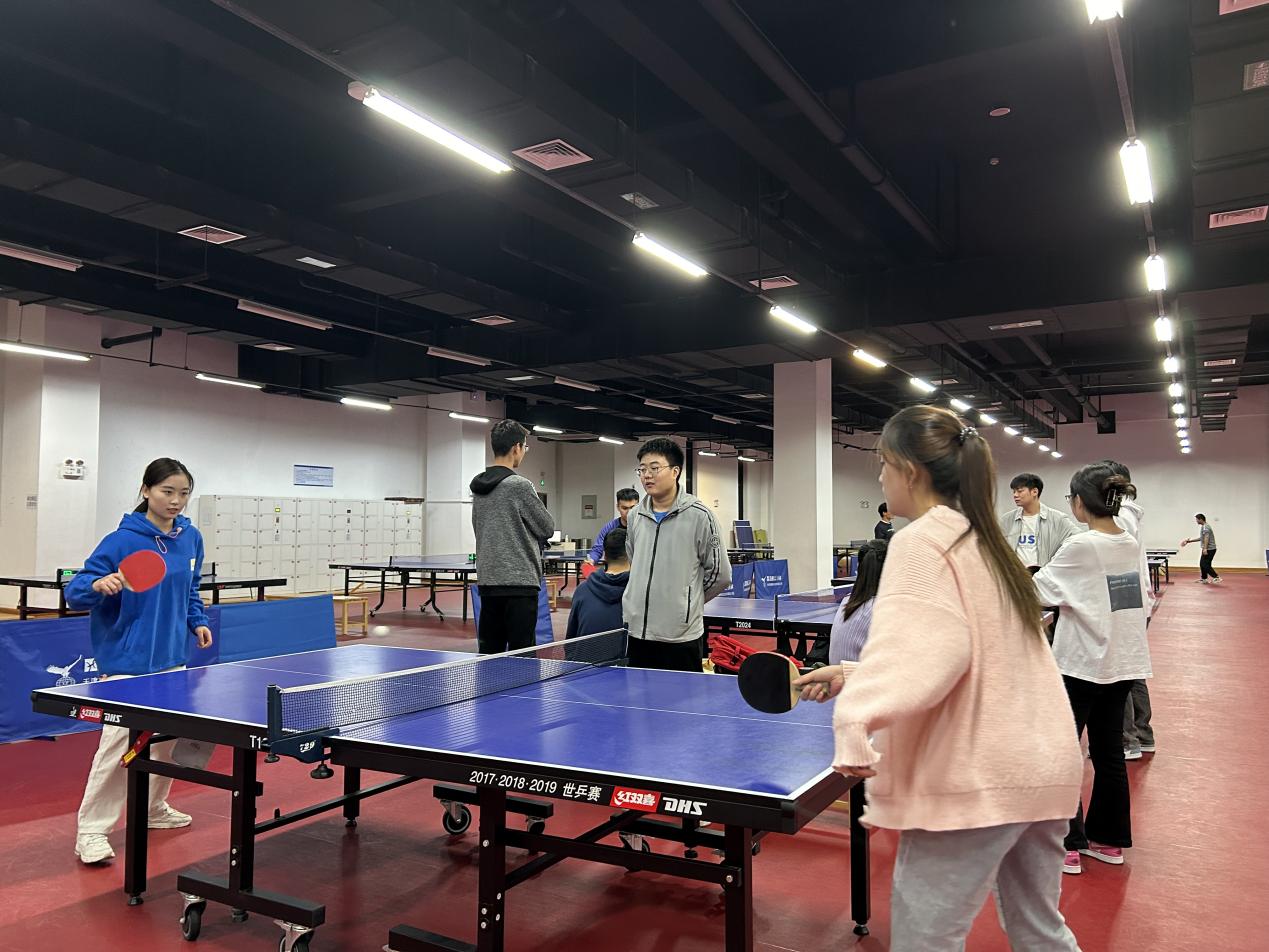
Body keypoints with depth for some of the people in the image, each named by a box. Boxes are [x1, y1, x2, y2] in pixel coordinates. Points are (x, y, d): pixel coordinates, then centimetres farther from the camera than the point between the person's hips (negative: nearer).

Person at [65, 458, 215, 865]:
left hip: (172, 657, 7)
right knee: (118, 743, -7)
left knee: (167, 736, 18)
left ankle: (154, 808, 37)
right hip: (128, 662, -7)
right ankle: (92, 830, 6)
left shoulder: (190, 538, 4)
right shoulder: (122, 541, -15)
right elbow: (75, 591, -15)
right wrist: (98, 585, -35)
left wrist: (198, 621, 5)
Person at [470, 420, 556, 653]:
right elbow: (547, 528, -5)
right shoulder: (519, 486, -13)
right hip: (519, 581, -7)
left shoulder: (478, 487, 9)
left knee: (489, 652, 11)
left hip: (488, 581, 7)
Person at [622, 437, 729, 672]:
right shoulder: (636, 515, 9)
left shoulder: (698, 515, -7)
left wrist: (687, 600, 6)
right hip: (637, 631, 5)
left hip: (681, 637, -5)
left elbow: (720, 574, -2)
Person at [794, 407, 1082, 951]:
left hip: (976, 779, -9)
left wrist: (860, 713, -40)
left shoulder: (922, 541, -13)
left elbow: (928, 648, -28)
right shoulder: (983, 539, 15)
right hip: (1043, 766, 10)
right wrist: (856, 677, 18)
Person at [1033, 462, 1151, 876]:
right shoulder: (1131, 544, 3)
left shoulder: (1081, 547, -19)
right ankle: (1109, 840, 26)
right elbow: (1140, 602, 10)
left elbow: (1036, 589, -10)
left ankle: (1067, 846, 9)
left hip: (1083, 664, -7)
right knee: (1109, 753, 16)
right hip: (1123, 662, 7)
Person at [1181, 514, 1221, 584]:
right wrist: (1190, 541, 28)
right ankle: (1204, 579, 19)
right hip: (1207, 549, 10)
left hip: (1210, 549, -10)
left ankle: (1216, 577, -12)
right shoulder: (1202, 527, 17)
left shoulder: (1206, 527, -15)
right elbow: (1201, 538, 27)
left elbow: (1206, 538, -26)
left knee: (1205, 565, -11)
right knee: (1202, 564, 13)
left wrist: (1205, 549, -33)